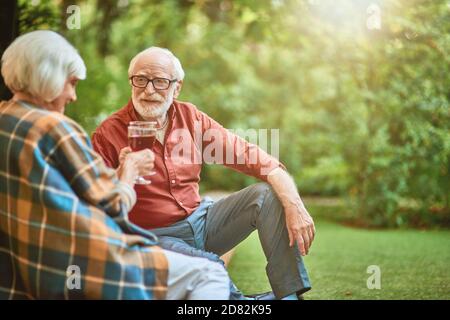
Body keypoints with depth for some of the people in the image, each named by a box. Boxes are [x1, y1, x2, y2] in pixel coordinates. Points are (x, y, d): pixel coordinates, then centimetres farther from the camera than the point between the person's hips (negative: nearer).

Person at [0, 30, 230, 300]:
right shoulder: (54, 128, -15)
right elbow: (113, 204, -8)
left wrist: (118, 173, 18)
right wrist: (128, 175, 12)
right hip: (74, 271, -10)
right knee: (208, 274, -4)